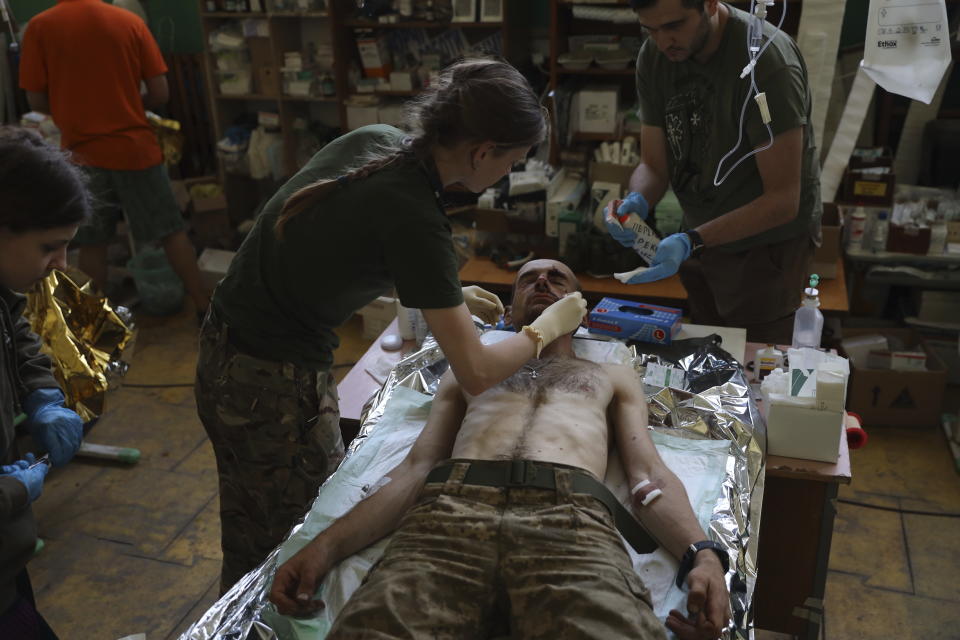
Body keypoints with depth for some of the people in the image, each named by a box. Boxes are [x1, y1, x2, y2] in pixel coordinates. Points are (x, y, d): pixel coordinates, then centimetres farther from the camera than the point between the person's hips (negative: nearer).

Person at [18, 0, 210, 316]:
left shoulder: (40, 27, -5)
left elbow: (37, 102, -2)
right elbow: (160, 94, -3)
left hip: (82, 154, 0)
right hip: (136, 147, 0)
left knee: (91, 244, 12)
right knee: (172, 232, 9)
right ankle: (205, 308, 14)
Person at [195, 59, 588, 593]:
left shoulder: (377, 140, -3)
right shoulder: (413, 216, -27)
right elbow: (477, 373, -24)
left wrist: (450, 294, 11)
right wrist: (549, 326, -6)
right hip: (275, 387, -8)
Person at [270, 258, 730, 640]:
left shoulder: (614, 377, 34)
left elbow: (649, 475, 19)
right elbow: (414, 470, 22)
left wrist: (703, 554, -4)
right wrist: (325, 546, 6)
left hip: (570, 516, 0)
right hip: (449, 510, 1)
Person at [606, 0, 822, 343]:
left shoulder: (766, 61, -28)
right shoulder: (654, 56, -9)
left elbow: (783, 200, -27)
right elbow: (654, 165, -4)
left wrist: (692, 241, -37)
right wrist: (636, 202, -27)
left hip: (766, 242, -6)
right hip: (700, 237, 6)